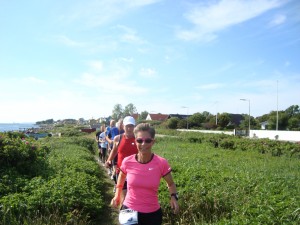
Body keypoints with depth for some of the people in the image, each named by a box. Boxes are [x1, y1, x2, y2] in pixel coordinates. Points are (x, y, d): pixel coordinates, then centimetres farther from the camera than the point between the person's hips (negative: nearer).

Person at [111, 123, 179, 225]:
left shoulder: (161, 163, -16)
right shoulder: (127, 162, -12)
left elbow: (171, 184, 2)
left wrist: (173, 197, -15)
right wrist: (117, 196, 5)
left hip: (152, 213, 0)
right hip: (129, 211, 1)